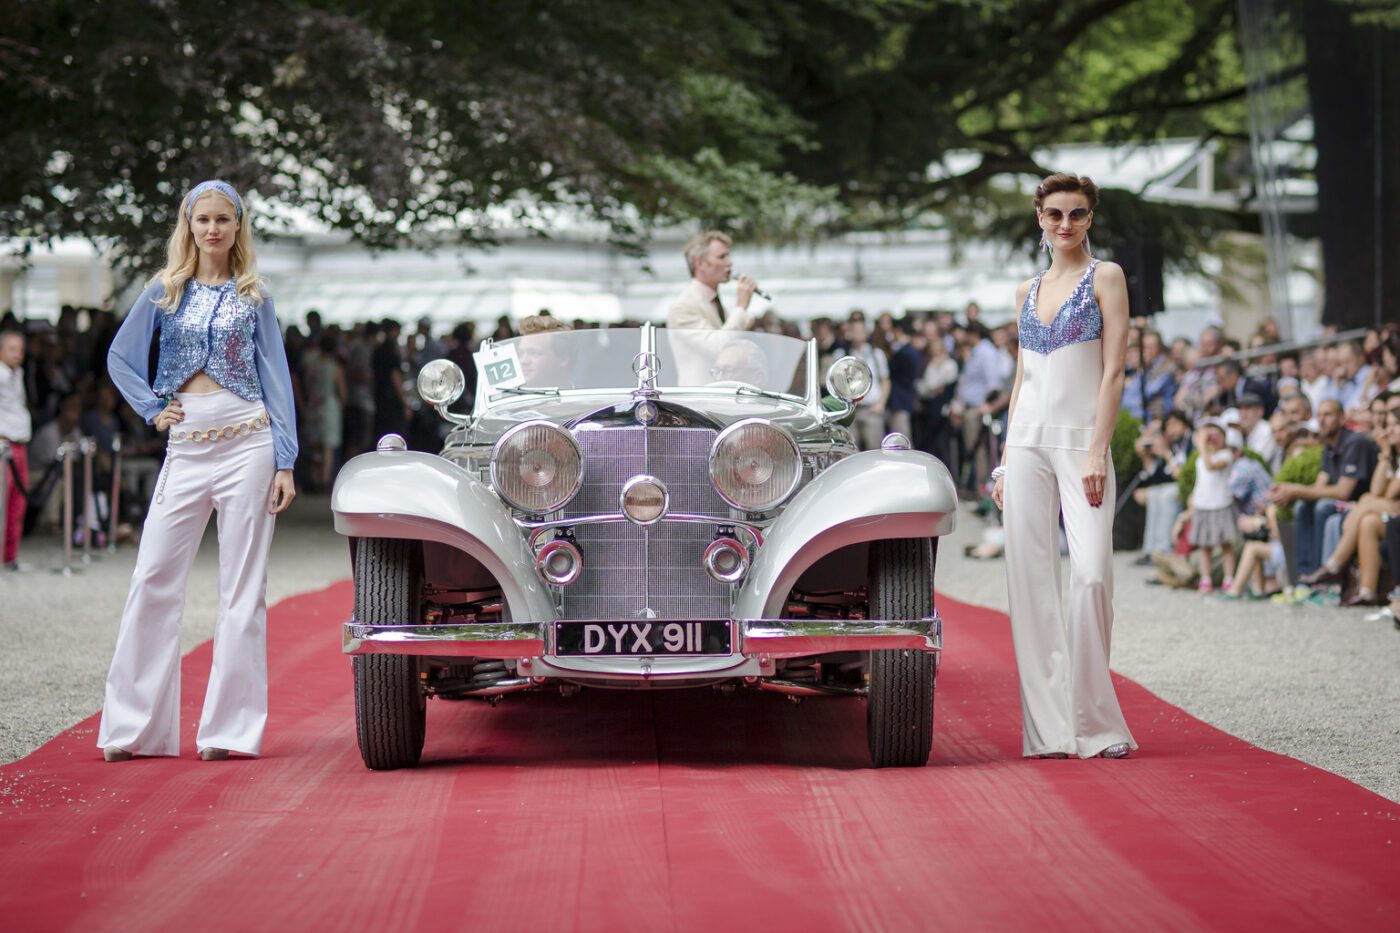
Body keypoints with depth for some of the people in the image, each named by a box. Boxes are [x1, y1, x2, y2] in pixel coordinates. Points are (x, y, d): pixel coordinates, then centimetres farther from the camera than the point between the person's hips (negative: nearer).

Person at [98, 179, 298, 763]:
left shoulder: (254, 299, 7)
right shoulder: (164, 292, 9)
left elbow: (276, 379, 5)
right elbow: (121, 357, 17)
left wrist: (286, 463, -1)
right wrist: (152, 408, 4)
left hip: (247, 444, -1)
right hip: (186, 448, 1)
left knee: (242, 585, -1)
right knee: (154, 579, -2)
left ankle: (230, 726, 2)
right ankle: (132, 725, 4)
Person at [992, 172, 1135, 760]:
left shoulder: (1105, 277, 2)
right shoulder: (1028, 292, 17)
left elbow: (1114, 372, -6)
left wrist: (1097, 452, -15)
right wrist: (1005, 461, 13)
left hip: (1082, 441, -5)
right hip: (1028, 441, 5)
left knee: (1092, 574, -16)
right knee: (1031, 579, 0)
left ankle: (1094, 721, -5)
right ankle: (1049, 727, 4)